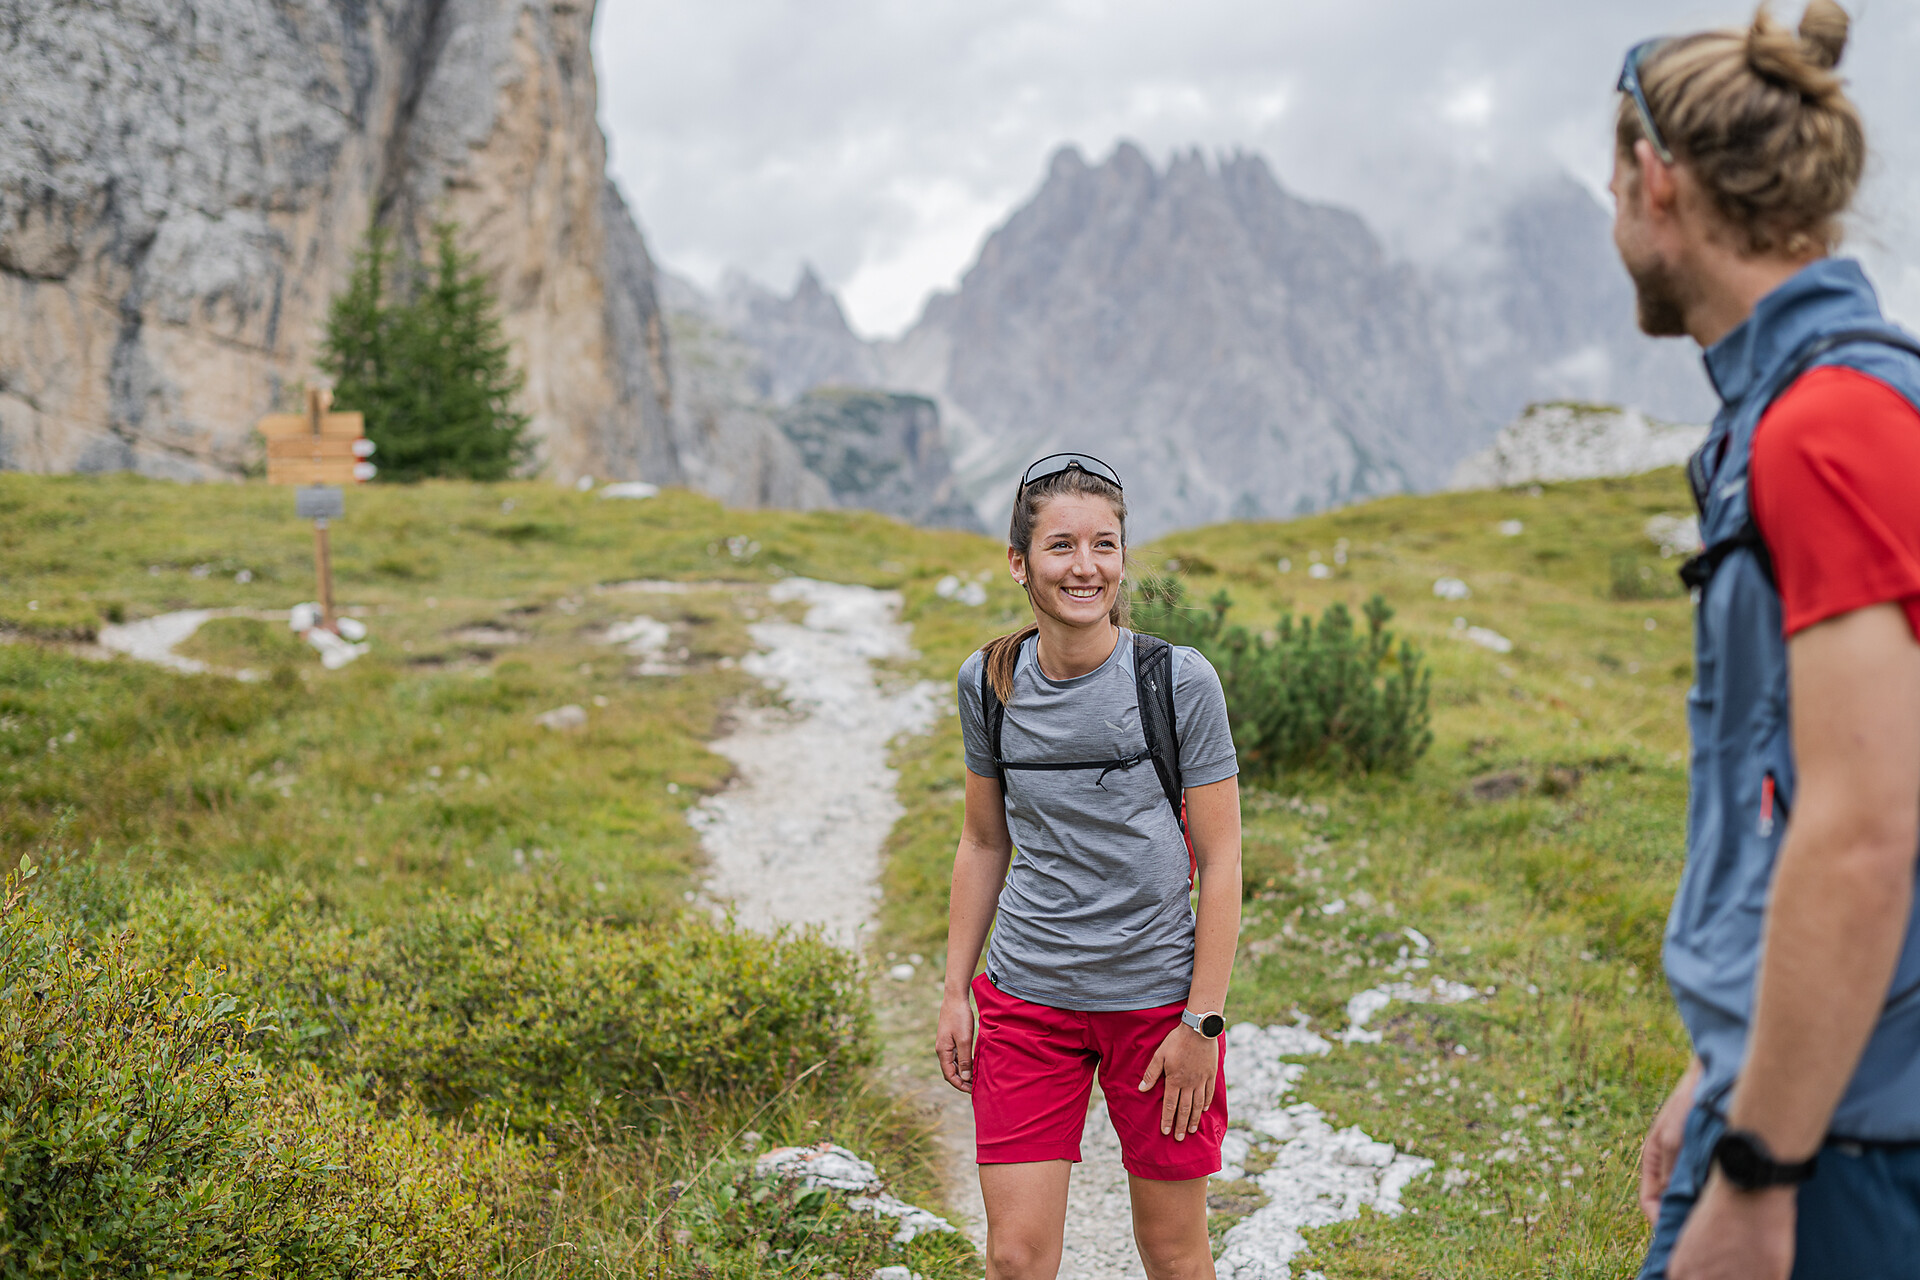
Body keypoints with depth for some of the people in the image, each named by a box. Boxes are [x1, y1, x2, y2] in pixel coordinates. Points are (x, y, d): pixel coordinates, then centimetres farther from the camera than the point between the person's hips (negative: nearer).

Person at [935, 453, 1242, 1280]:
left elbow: (1220, 860, -7)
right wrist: (956, 992, 9)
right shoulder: (988, 682, 1)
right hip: (1026, 998, 2)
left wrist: (1203, 1021, -10)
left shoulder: (1180, 681, -9)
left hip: (1157, 994, -2)